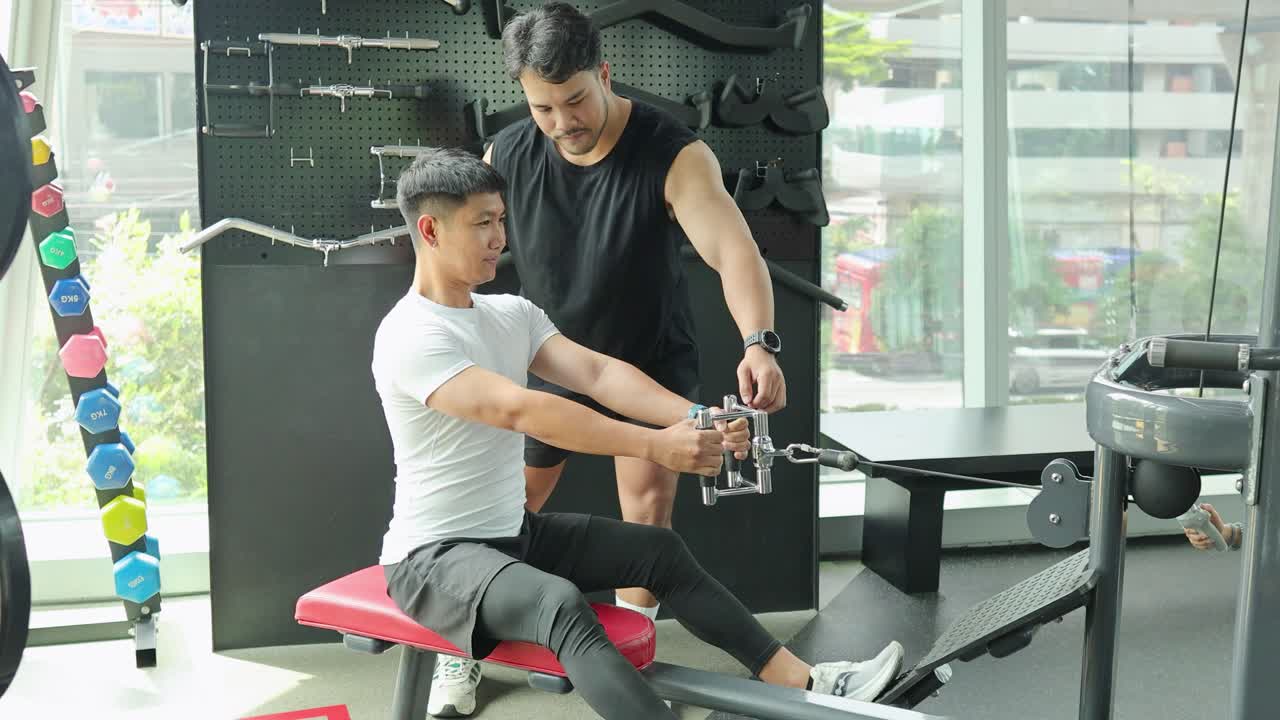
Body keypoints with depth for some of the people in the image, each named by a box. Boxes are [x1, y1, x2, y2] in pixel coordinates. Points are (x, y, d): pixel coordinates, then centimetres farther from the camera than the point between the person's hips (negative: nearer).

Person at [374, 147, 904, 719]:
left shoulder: (512, 314, 5)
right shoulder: (410, 336, -20)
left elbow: (596, 372, -8)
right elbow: (519, 410, -32)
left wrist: (695, 418, -24)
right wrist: (655, 445, -37)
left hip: (515, 532, 8)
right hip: (433, 557, -8)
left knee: (660, 550, 2)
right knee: (562, 604, -34)